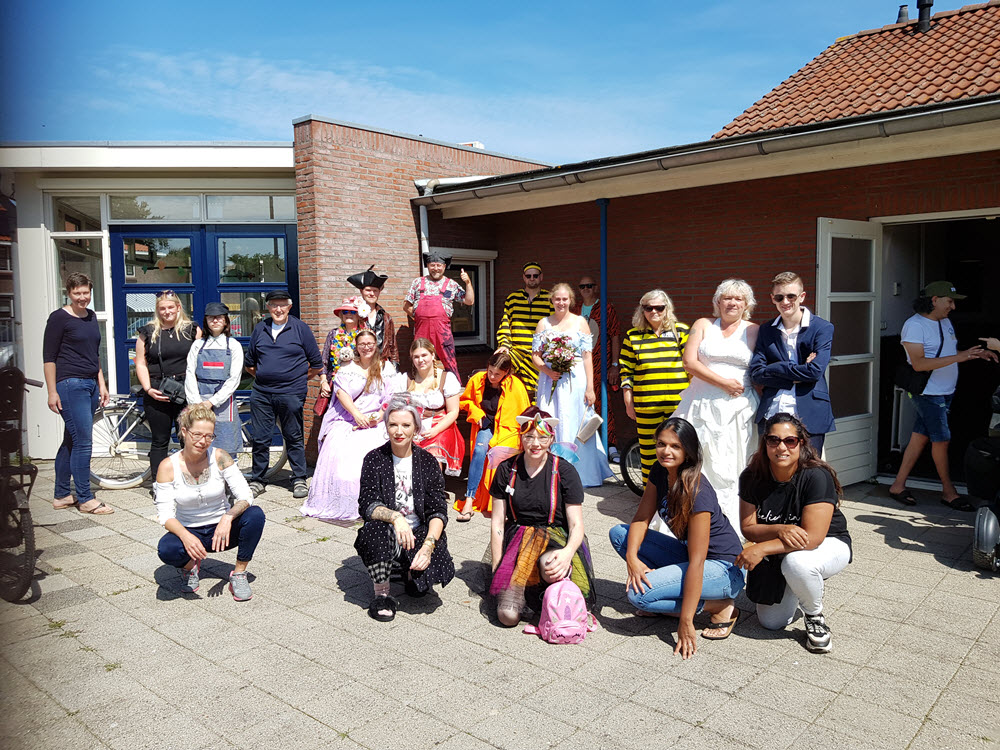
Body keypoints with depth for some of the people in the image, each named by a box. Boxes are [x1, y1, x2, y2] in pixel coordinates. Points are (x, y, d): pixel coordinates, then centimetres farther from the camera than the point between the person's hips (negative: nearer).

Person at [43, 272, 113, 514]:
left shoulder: (91, 316, 15)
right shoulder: (59, 318, -7)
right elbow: (48, 357, -8)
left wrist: (101, 384, 19)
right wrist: (52, 392, -12)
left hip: (90, 384, 7)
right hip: (70, 385, -7)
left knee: (71, 441, 12)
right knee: (83, 442, -8)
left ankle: (61, 495, 20)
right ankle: (85, 499, 0)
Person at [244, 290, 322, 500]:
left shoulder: (300, 328, 0)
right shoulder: (260, 329, 10)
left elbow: (317, 363, 3)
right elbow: (250, 363, 21)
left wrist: (301, 379, 4)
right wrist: (264, 377, 13)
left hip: (291, 394, -3)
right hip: (261, 393, 3)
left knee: (294, 438, 5)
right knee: (260, 439, 7)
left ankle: (299, 480, 16)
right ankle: (257, 480, 20)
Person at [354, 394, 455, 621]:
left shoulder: (427, 461, 0)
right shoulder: (375, 459, -3)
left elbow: (438, 511, -5)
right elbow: (367, 505, -12)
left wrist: (428, 546, -22)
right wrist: (395, 517, -33)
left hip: (420, 534, 2)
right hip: (387, 535, -1)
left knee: (435, 569, -24)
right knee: (376, 529, -34)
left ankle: (410, 569, 16)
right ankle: (381, 594, -10)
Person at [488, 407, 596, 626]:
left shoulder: (565, 471, -3)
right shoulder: (507, 469, 2)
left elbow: (576, 525, -6)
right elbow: (497, 523, 5)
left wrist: (568, 553, -27)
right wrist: (497, 568, -2)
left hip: (555, 537, -1)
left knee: (551, 566, -39)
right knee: (507, 616, -21)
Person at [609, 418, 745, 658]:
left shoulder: (697, 492, -28)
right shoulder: (660, 471, -5)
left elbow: (697, 561, -29)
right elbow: (641, 518, -3)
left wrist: (686, 622, -29)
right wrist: (632, 556, -23)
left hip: (724, 569, -8)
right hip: (687, 553, 8)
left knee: (639, 595, -24)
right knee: (619, 533, 0)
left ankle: (719, 607, -7)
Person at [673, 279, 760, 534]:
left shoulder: (754, 331, 9)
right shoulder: (703, 325, 10)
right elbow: (689, 362, -1)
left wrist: (760, 405, -4)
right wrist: (723, 382, -9)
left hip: (739, 408, -1)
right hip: (702, 406, 1)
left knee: (732, 467, -3)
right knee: (696, 464, -2)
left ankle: (730, 528, 4)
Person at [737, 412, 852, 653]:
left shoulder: (817, 477, -27)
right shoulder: (751, 478, -14)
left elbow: (813, 537, -30)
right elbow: (748, 528, -11)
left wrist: (761, 548, -33)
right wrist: (780, 530, -30)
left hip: (828, 545, -4)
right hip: (779, 552, 4)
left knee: (796, 561, -38)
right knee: (771, 622, -4)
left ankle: (815, 617, -7)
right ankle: (796, 592, 29)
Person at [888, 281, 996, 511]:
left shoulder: (945, 322, 13)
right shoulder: (915, 325, -15)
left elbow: (951, 353, 22)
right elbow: (918, 363, -24)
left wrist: (978, 353, 5)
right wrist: (958, 357, -28)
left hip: (945, 392, 8)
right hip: (928, 393, -8)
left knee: (920, 437, 9)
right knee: (941, 439, -1)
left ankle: (898, 485, 16)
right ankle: (948, 491, 13)